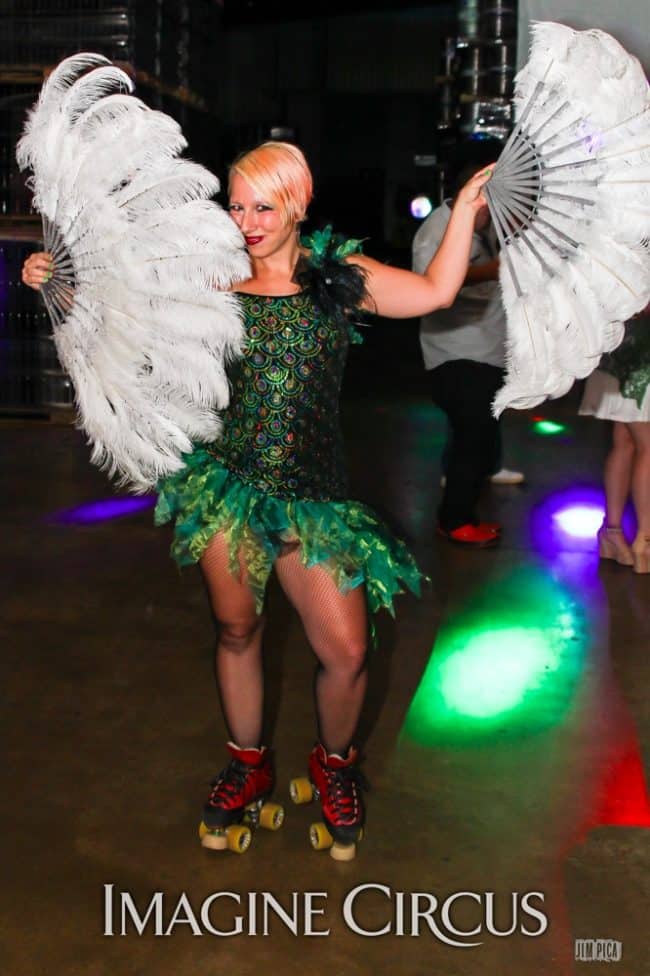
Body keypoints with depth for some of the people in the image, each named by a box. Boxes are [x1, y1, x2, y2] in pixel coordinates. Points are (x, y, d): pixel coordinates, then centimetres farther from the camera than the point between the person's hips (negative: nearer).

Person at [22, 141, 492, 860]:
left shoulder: (338, 274, 4)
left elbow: (435, 292, -1)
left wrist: (467, 205, -3)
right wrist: (56, 283, -2)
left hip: (311, 490, -1)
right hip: (227, 480, 1)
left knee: (345, 652, -4)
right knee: (236, 631, 12)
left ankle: (334, 765, 28)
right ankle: (248, 765, 37)